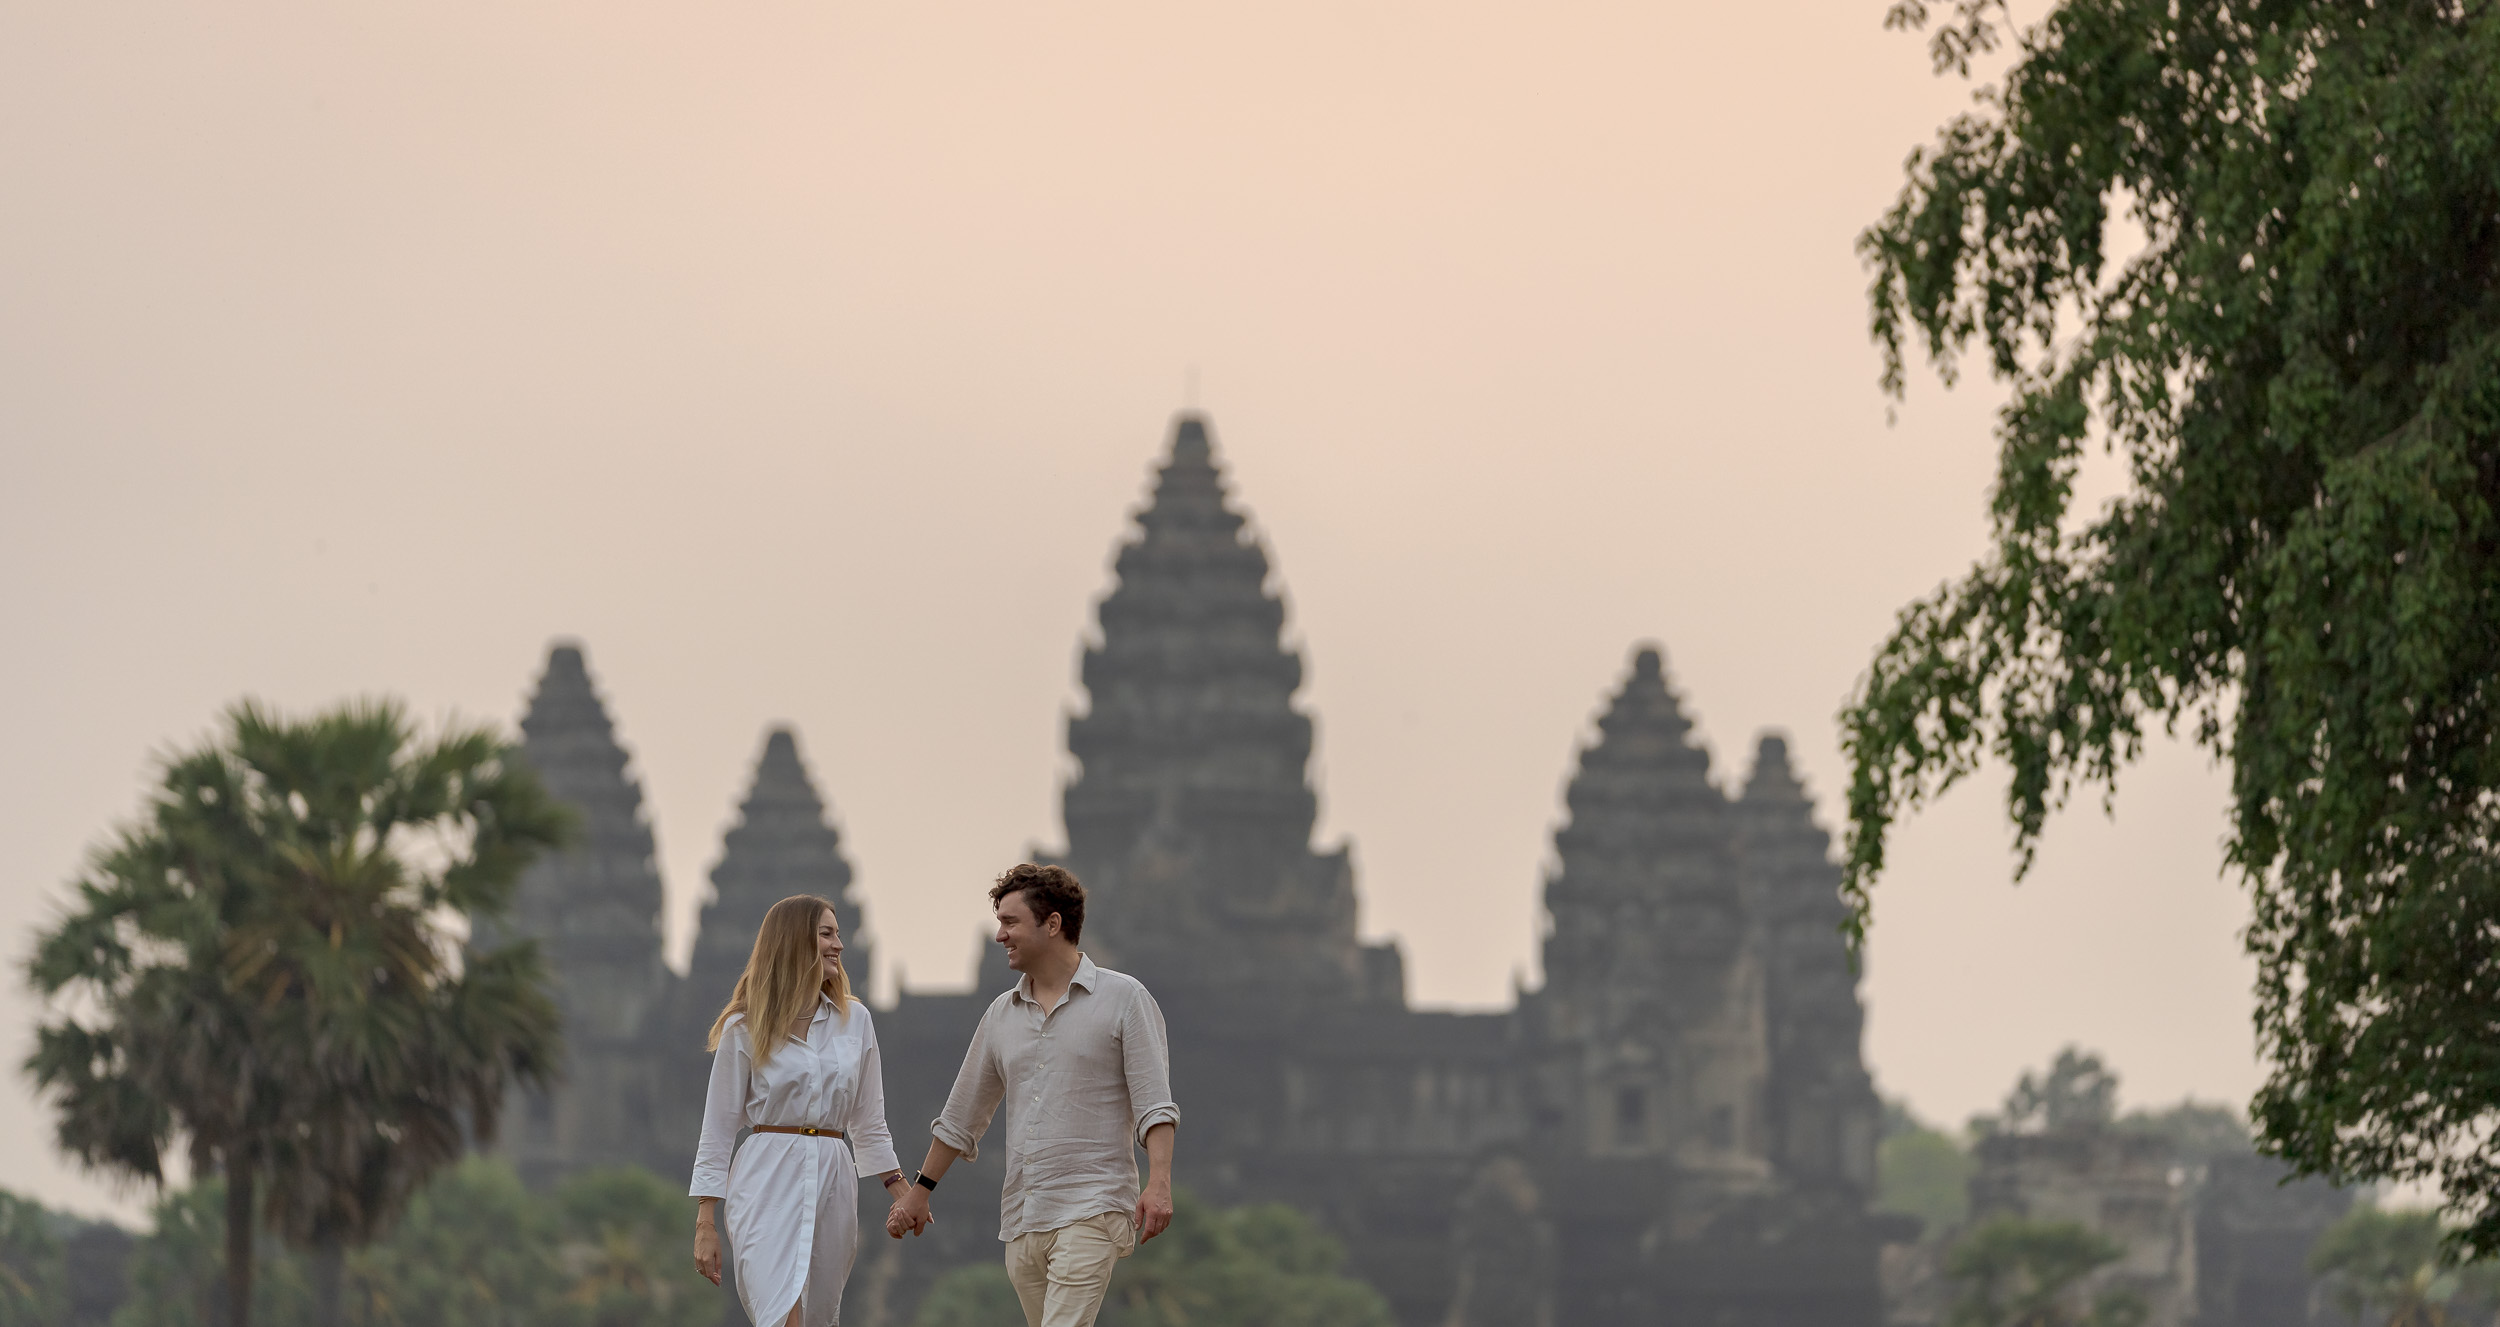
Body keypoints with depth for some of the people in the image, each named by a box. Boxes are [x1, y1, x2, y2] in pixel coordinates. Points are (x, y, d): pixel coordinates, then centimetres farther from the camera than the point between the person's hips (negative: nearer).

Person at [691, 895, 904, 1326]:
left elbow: (868, 1121, 19)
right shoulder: (745, 1029, 2)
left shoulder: (855, 1020, 12)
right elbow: (718, 1128, 4)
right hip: (768, 1181, -4)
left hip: (833, 1178, 4)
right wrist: (705, 1223, -1)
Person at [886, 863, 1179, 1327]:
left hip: (1092, 1209, -6)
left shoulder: (1124, 999, -1)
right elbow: (962, 1115, 25)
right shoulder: (1003, 1014, 16)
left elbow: (1154, 1102, -8)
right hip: (1021, 1218, 6)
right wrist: (919, 1191, 28)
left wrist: (1158, 1182, -21)